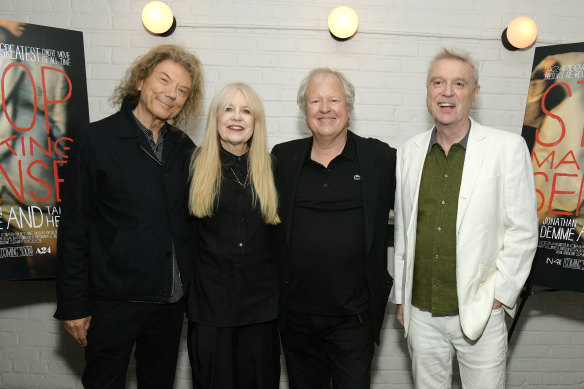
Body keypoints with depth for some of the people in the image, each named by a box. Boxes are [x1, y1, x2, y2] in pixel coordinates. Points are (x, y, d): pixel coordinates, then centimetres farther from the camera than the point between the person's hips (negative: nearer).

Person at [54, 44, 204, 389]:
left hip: (172, 300, 4)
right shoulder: (96, 140, -7)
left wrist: (192, 288, 8)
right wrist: (73, 305, -7)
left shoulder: (184, 148, 4)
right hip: (114, 300, -4)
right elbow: (74, 228, -7)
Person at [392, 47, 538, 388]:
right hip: (422, 313, 3)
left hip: (480, 315, -3)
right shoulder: (410, 152, 4)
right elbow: (403, 230, 8)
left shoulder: (508, 148, -6)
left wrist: (498, 295, -9)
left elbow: (522, 232, -4)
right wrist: (401, 298, 10)